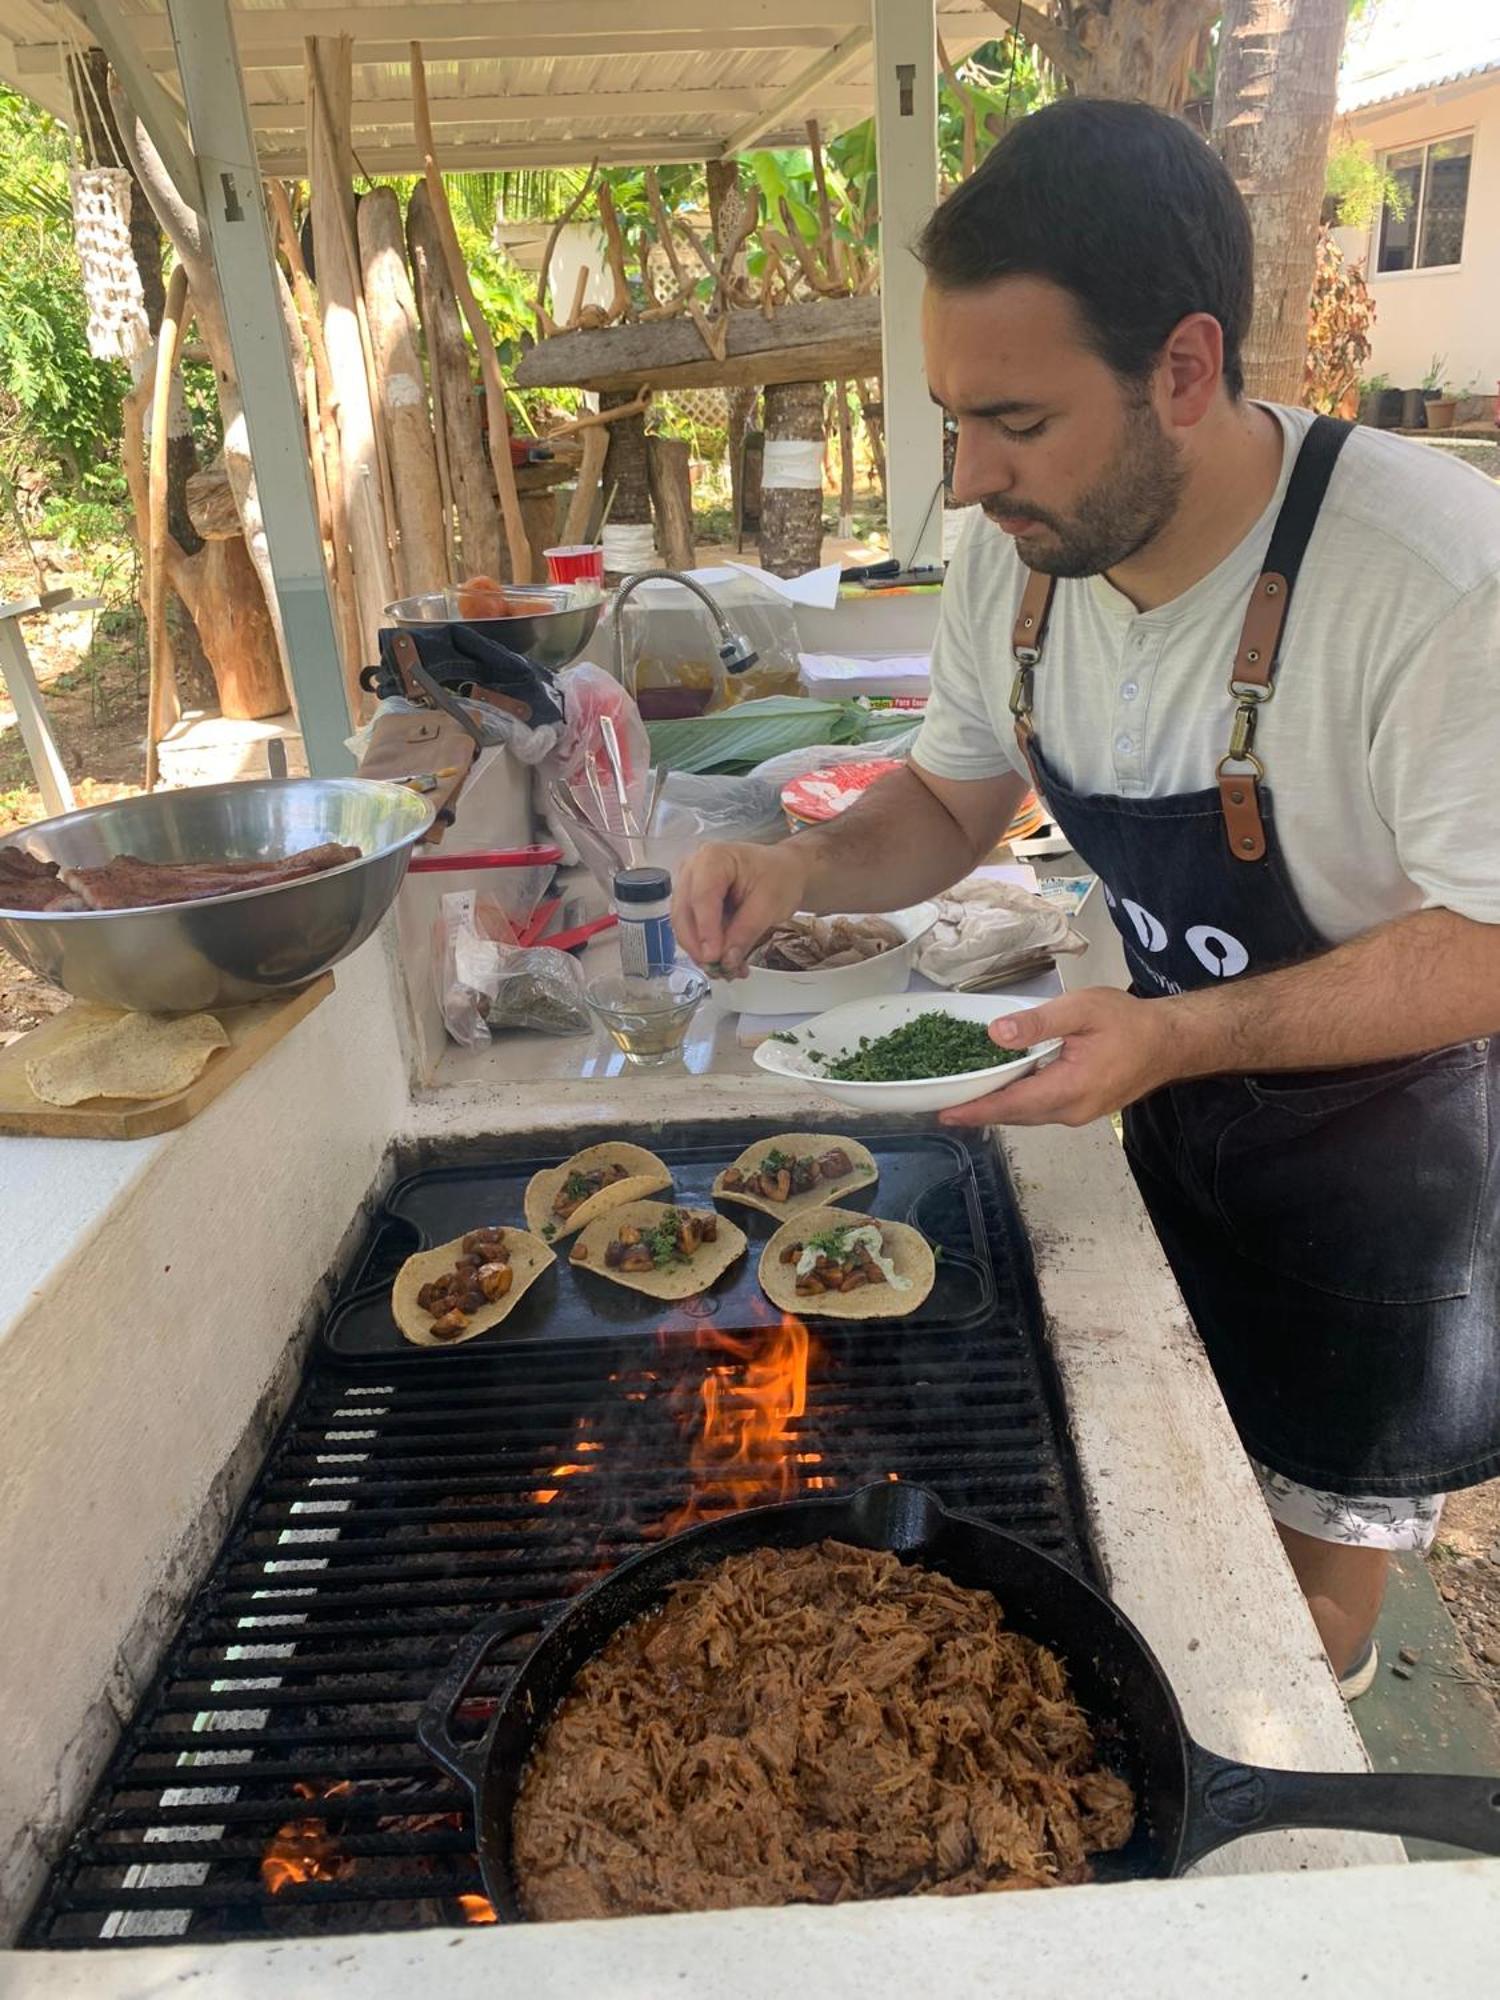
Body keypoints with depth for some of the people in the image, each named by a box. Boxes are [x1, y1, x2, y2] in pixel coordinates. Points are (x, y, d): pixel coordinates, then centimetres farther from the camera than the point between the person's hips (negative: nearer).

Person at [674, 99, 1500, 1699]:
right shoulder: (1015, 557, -12)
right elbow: (949, 802, 1)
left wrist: (1181, 1036, -37)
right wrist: (808, 869, -19)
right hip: (1174, 1110, 5)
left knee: (1317, 1537, 17)